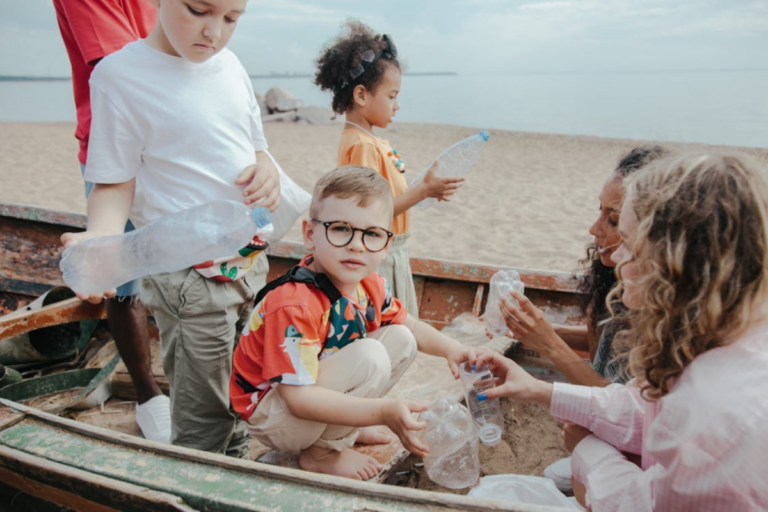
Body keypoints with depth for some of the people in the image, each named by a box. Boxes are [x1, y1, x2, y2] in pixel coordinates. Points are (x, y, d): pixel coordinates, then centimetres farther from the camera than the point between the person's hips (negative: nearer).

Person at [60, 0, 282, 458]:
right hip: (190, 278, -6)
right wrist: (99, 241, -28)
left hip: (251, 261, 7)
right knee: (203, 421, 3)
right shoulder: (119, 74, -11)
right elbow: (115, 184, -9)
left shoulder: (230, 64, 7)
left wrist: (267, 168, -6)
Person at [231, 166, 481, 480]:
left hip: (316, 388, 8)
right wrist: (383, 412, -40)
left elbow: (407, 324, 13)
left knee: (401, 339, 1)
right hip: (270, 419, -8)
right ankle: (322, 452, -7)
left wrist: (450, 348, -4)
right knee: (369, 357, -28)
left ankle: (345, 428, 9)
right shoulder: (295, 306, -34)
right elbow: (298, 398, -35)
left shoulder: (369, 285, -7)